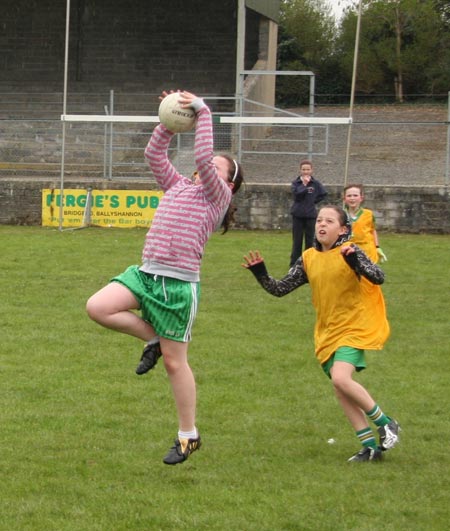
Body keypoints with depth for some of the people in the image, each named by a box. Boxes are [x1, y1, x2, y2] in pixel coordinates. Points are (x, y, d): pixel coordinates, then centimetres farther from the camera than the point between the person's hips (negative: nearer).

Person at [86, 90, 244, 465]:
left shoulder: (218, 195, 0)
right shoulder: (178, 186, 20)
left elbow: (203, 157, -14)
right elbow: (154, 153, 17)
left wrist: (203, 112, -10)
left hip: (179, 283, -7)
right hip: (146, 274, 7)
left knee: (174, 361, -2)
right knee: (97, 307, -16)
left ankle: (189, 436, 11)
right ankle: (151, 339, 9)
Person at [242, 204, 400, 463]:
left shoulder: (349, 252, -8)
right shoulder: (308, 259, 6)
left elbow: (378, 277, -21)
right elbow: (281, 288, 9)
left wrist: (355, 261, -37)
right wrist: (261, 274, -7)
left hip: (354, 327, -6)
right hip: (327, 332, 6)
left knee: (340, 378, -24)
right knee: (341, 391, 4)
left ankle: (386, 424, -7)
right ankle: (371, 446, 13)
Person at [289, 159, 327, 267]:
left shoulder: (315, 183, 0)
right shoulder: (296, 183, -3)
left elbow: (324, 194, 8)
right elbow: (296, 194, -18)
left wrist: (314, 201, -1)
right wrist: (304, 184, -22)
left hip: (311, 215, 1)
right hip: (298, 215, -1)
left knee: (310, 240, 5)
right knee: (297, 241, 3)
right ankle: (294, 264, 9)